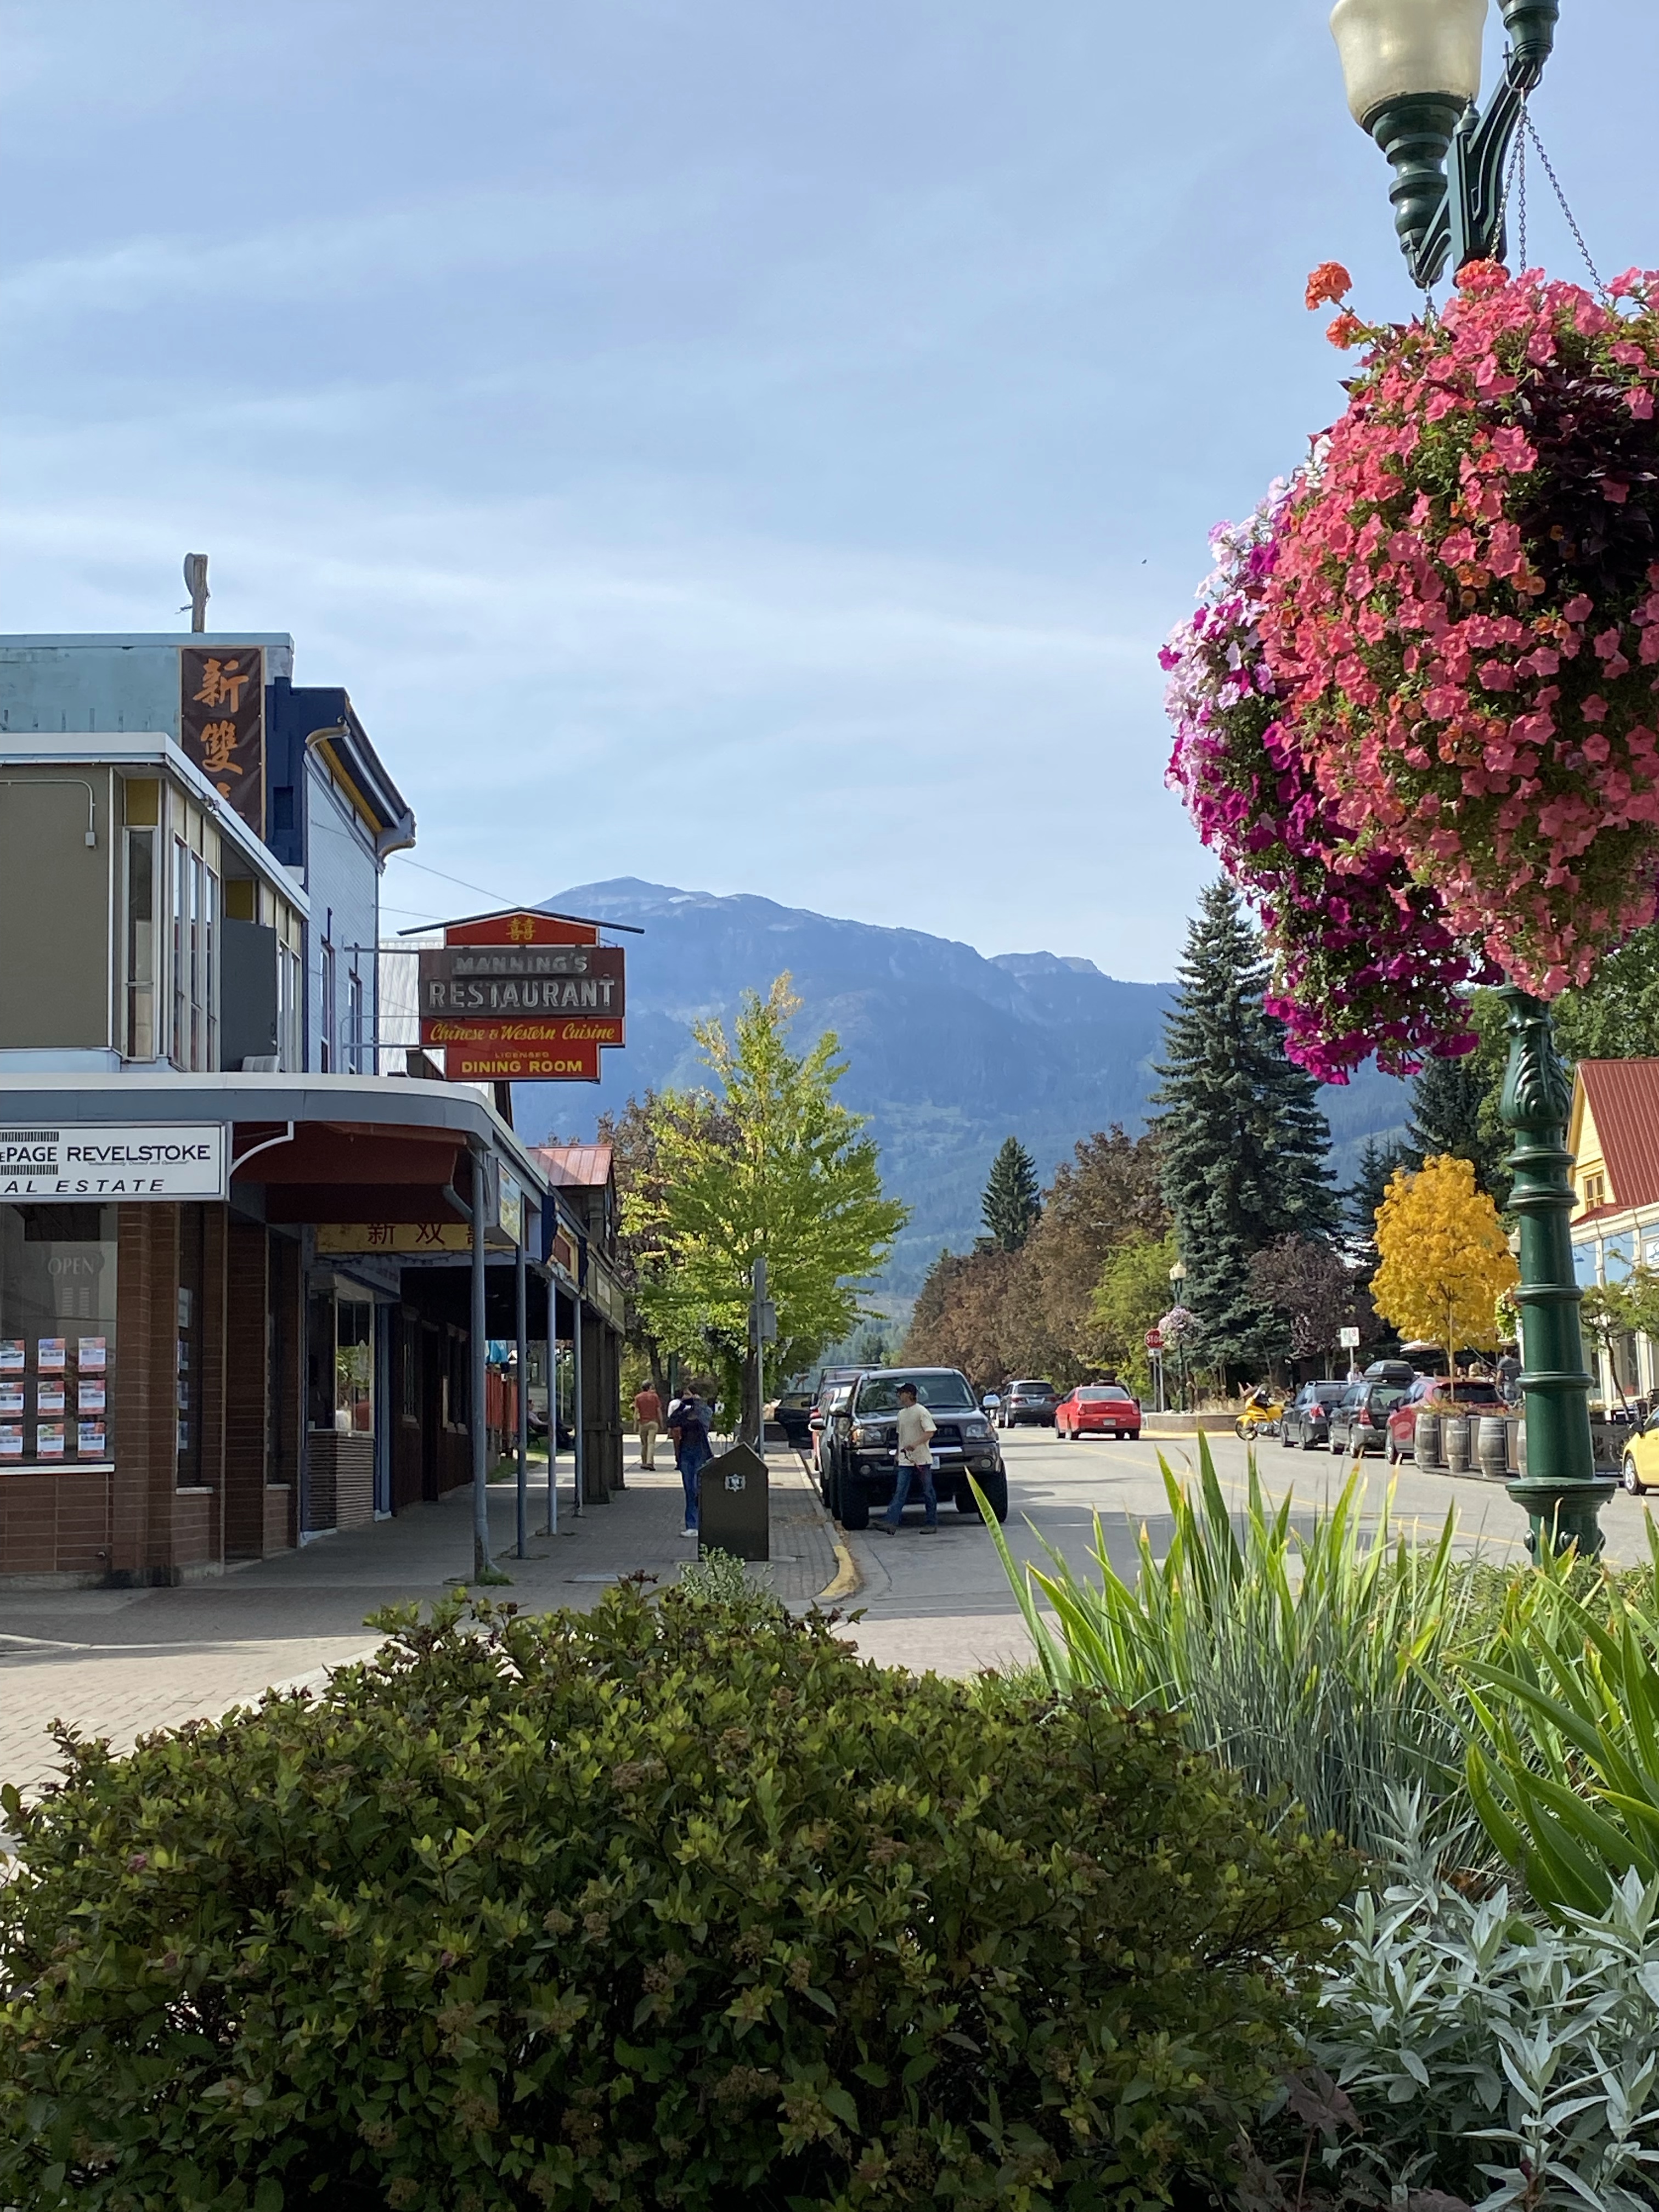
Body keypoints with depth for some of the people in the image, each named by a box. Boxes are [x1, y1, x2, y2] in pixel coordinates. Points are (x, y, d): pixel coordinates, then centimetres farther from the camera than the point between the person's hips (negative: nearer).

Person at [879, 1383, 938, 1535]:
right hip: (905, 1460, 7)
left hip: (922, 1459, -7)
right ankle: (890, 1522, -16)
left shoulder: (921, 1412, -9)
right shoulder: (901, 1413, 15)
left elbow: (930, 1432, -17)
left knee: (928, 1492, 4)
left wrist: (915, 1444, -28)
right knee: (900, 1492, -4)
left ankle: (932, 1522, 12)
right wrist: (899, 1452, 19)